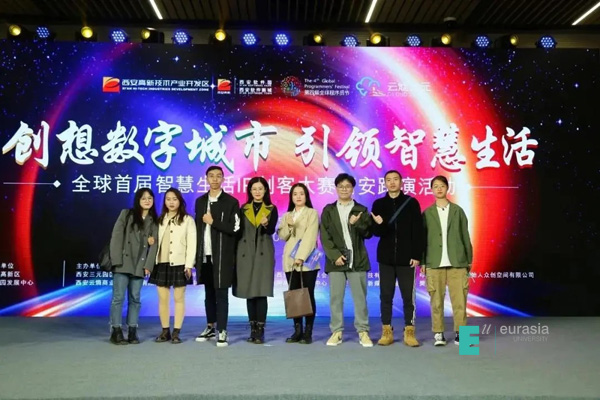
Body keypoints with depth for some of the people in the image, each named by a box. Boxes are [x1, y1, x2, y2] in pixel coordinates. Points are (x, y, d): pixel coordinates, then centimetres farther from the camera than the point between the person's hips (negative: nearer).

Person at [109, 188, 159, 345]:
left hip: (139, 265, 3)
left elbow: (154, 244, 5)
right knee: (118, 297, -3)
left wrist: (148, 265, -5)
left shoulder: (154, 221, 11)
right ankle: (116, 331, 3)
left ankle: (132, 332, 11)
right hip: (123, 263, -3)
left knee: (135, 299, 6)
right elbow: (116, 236, -3)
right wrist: (117, 260, -12)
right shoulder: (126, 214, 4)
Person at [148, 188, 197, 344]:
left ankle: (176, 332, 7)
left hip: (179, 264, -4)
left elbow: (191, 243, -4)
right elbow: (156, 241, 10)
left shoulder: (187, 220, 2)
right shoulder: (160, 220, 14)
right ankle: (165, 331, 14)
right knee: (163, 299, 5)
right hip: (161, 264, 4)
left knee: (179, 299, 2)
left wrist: (189, 265, -12)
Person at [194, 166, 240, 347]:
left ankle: (222, 331, 2)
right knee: (209, 293, 13)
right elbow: (198, 227, 12)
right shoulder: (200, 201, 12)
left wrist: (213, 222, -13)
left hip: (222, 255, -5)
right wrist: (196, 254, 8)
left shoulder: (231, 202, -3)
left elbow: (234, 229, -11)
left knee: (221, 294, -3)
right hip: (205, 255, 5)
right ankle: (210, 327, 25)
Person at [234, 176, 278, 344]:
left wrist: (266, 224, -31)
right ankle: (253, 329, 14)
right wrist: (236, 254, 4)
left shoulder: (271, 209, 5)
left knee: (261, 292, -8)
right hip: (246, 253, 3)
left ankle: (260, 330, -4)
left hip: (263, 253, -2)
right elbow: (239, 232, 9)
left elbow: (272, 230, -9)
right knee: (249, 292, 5)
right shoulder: (244, 209, 11)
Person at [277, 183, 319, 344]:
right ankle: (297, 331, 10)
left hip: (307, 261, -4)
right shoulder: (287, 215, 17)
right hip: (290, 261, 5)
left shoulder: (312, 213, 1)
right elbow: (282, 236, 9)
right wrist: (288, 226, -11)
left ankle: (308, 332, 2)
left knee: (308, 295, -3)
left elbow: (310, 236, -10)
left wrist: (301, 257, -19)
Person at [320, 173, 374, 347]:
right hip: (336, 260, 0)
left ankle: (363, 332, 8)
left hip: (357, 260, 0)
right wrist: (335, 255, -10)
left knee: (360, 298, 1)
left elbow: (368, 233, 3)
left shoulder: (361, 210, 10)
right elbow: (325, 236, 2)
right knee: (335, 298, 2)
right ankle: (336, 332, 10)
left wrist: (357, 224, -16)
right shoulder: (328, 210, 9)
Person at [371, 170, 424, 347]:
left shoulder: (411, 203, 0)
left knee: (408, 296, 2)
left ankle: (409, 332, 11)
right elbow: (376, 232, 1)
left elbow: (418, 231, -2)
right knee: (386, 296, 6)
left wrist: (417, 255, -8)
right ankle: (387, 332, 14)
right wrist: (379, 225, -22)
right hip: (385, 258, 2)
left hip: (406, 258, -2)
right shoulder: (378, 204, 6)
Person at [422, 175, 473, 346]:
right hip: (434, 263, 0)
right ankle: (438, 333, 10)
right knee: (436, 300, 1)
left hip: (457, 262, 1)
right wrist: (422, 262, -1)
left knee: (459, 299, -1)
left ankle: (460, 333, 8)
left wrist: (469, 259, 5)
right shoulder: (427, 213, 7)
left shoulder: (457, 210, 9)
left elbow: (465, 236, 9)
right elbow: (423, 239, 4)